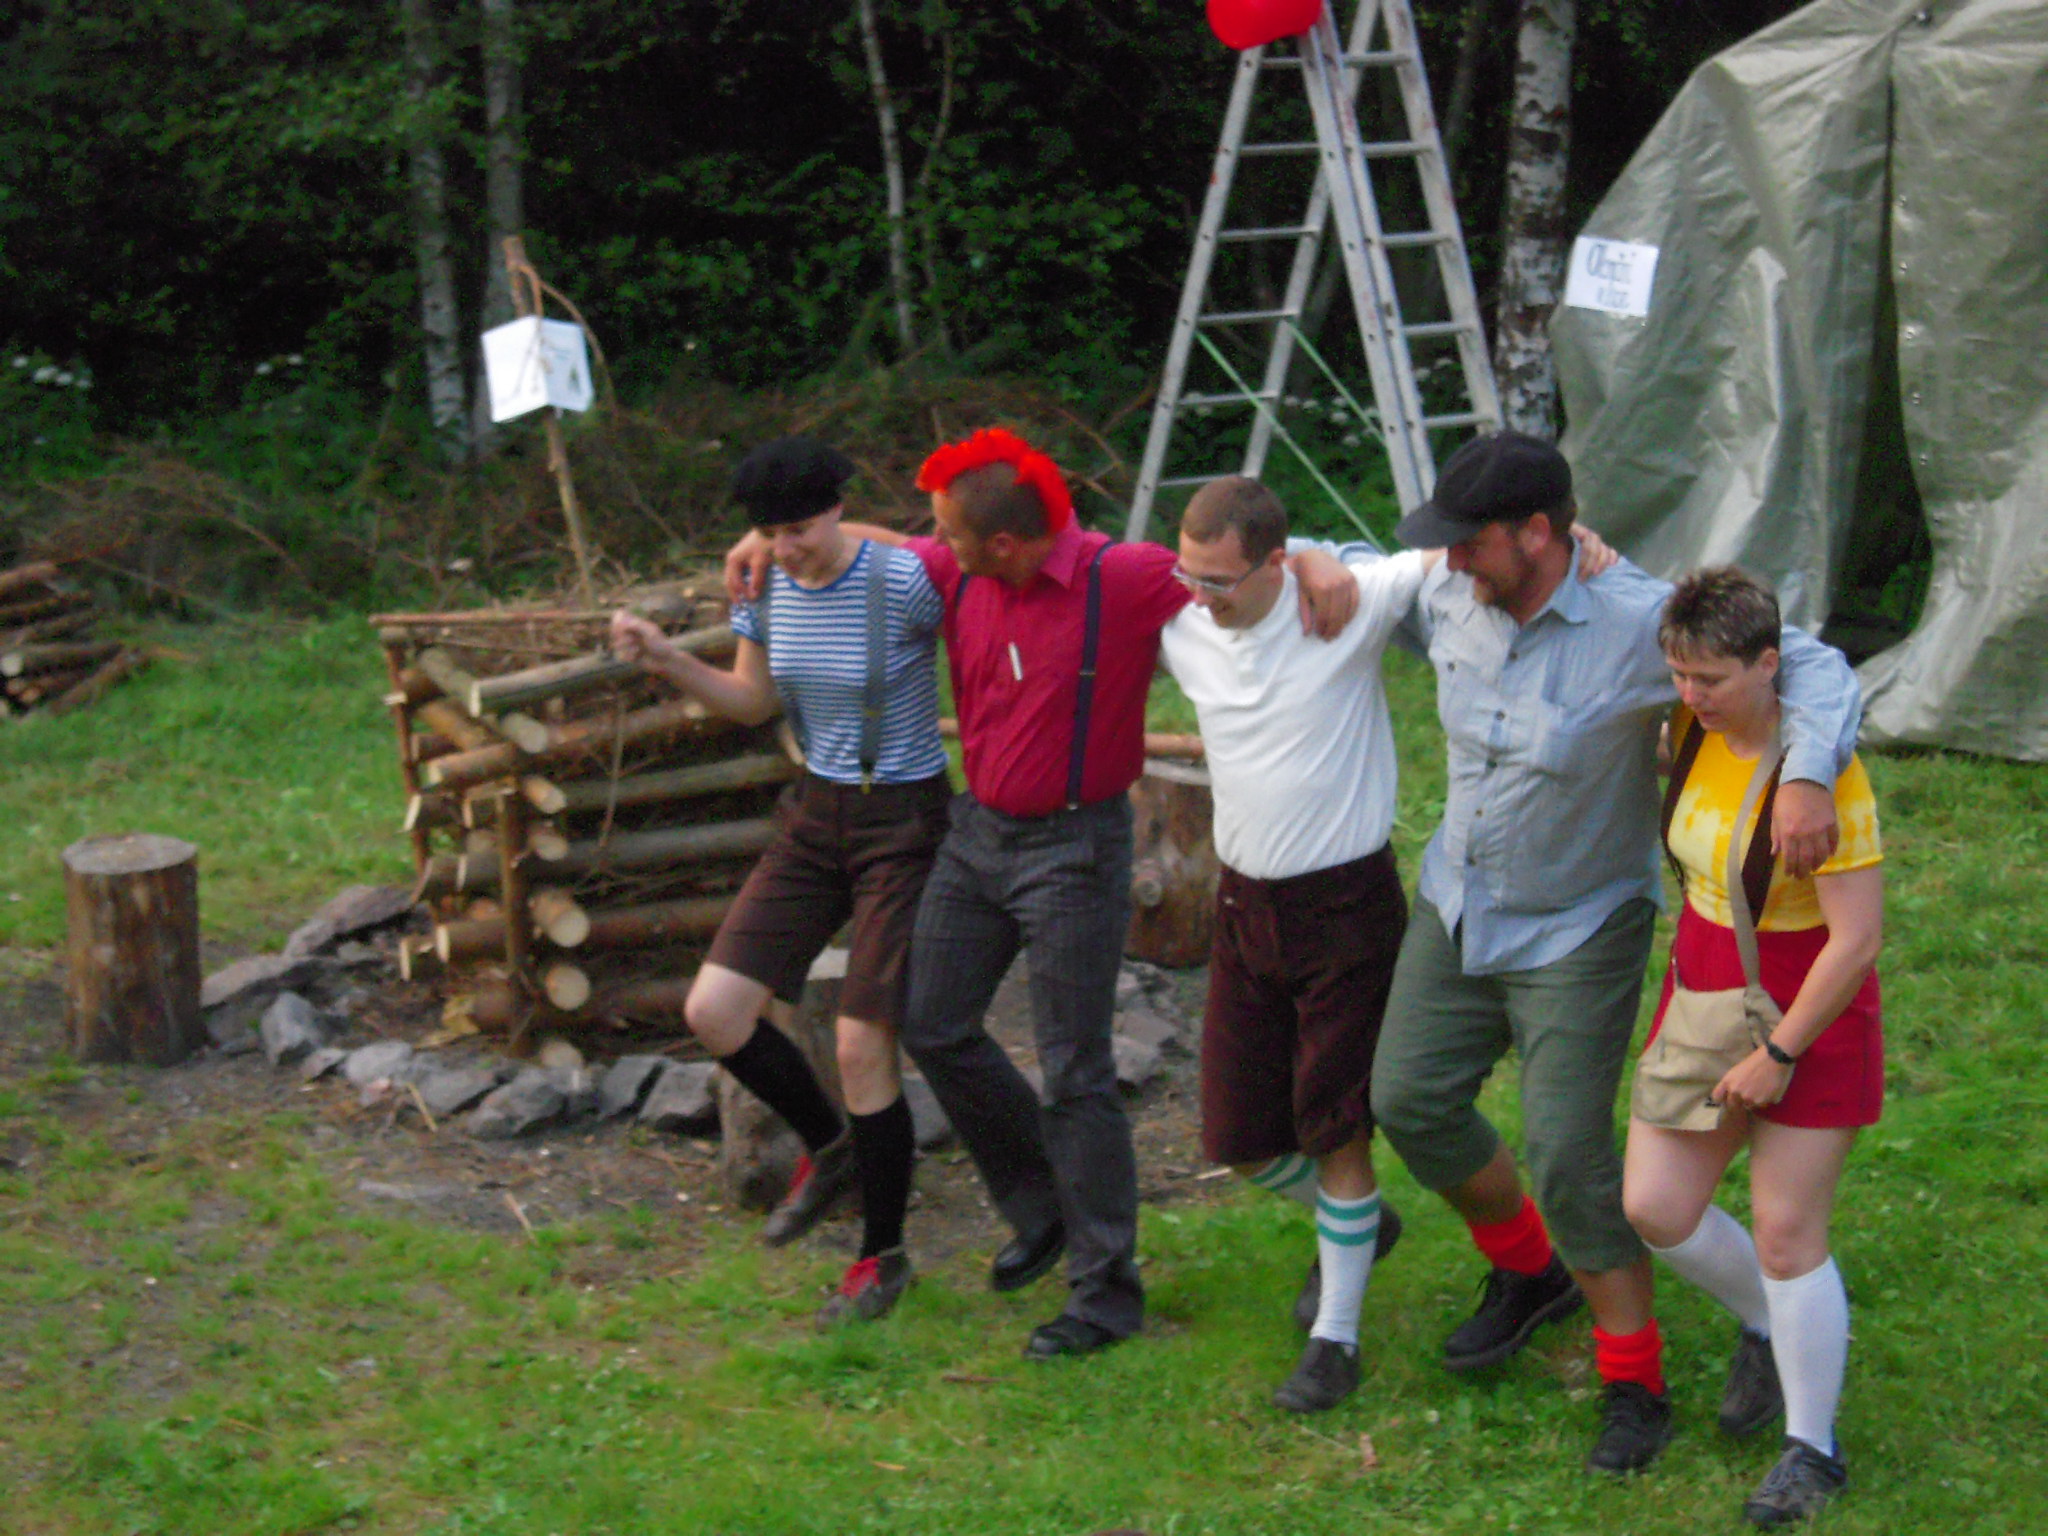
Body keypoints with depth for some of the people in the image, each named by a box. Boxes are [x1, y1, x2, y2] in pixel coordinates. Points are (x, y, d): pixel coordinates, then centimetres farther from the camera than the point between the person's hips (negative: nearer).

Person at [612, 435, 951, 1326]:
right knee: (713, 1011, -2)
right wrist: (668, 662, -4)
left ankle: (883, 1256, 16)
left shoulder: (902, 584, -20)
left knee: (862, 1047, -6)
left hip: (903, 824, -6)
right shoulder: (766, 588, -1)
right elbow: (752, 702, 11)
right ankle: (828, 1149, 25)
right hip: (815, 818, 6)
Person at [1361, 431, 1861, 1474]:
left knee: (1568, 1156, -8)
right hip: (1458, 906, 6)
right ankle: (1529, 1271, 32)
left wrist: (1807, 776, -40)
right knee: (1411, 1099, 5)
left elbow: (1812, 668, -23)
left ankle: (1635, 1382, 9)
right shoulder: (1450, 601, -8)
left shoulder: (1638, 621, -25)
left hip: (1578, 931, -6)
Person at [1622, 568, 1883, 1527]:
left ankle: (1813, 1449, 18)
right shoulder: (1693, 729, -4)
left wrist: (1778, 1054, -19)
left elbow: (1857, 941, -24)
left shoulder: (1820, 772, -26)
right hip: (1703, 992, 7)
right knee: (1654, 1208, 5)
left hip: (1809, 1010, -7)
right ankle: (1765, 1329, 34)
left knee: (1786, 1236, 0)